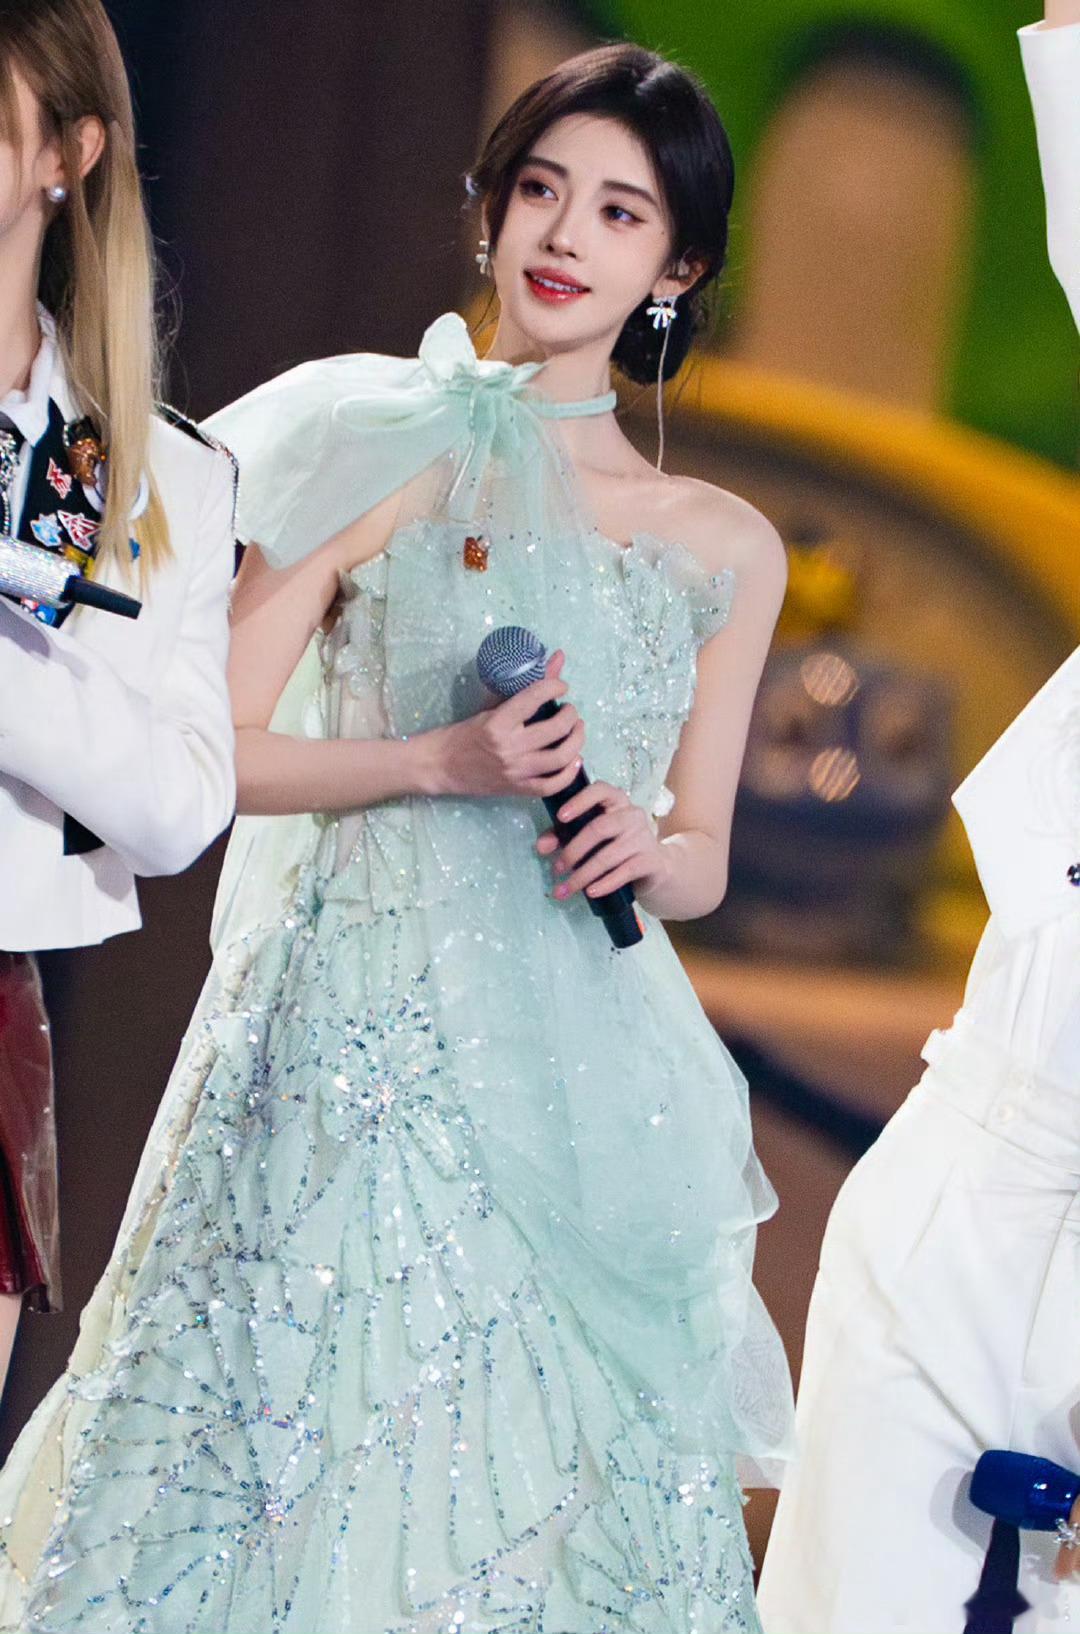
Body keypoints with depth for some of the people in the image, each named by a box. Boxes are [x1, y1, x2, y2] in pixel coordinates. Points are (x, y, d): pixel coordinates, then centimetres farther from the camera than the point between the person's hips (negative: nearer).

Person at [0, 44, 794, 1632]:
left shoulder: (724, 547, 11)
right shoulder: (379, 458, 3)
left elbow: (701, 855, 15)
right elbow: (217, 748, 0)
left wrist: (644, 847, -7)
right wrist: (439, 760, -13)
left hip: (578, 1072, 3)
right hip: (359, 1036, -3)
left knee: (559, 1479, 0)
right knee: (310, 1437, -5)